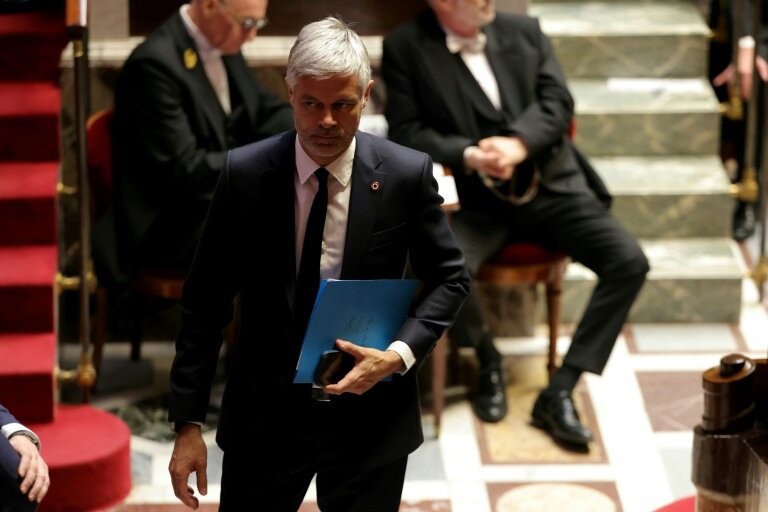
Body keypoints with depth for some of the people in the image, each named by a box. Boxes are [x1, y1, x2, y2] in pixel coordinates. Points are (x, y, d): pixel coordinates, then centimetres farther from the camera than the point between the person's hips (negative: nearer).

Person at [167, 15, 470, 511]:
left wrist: (401, 354, -15)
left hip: (370, 415, 0)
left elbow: (449, 278, 3)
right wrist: (189, 421, -5)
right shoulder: (244, 173, -8)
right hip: (264, 413, 0)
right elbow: (206, 300, -3)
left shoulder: (408, 174, -8)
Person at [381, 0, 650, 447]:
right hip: (475, 198, -3)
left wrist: (518, 144, -19)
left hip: (550, 183, 3)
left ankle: (559, 393, -11)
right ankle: (489, 361, 1)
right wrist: (468, 156, -21)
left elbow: (558, 100, 2)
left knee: (630, 263, -18)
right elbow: (405, 131, -4)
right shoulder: (405, 48, 2)